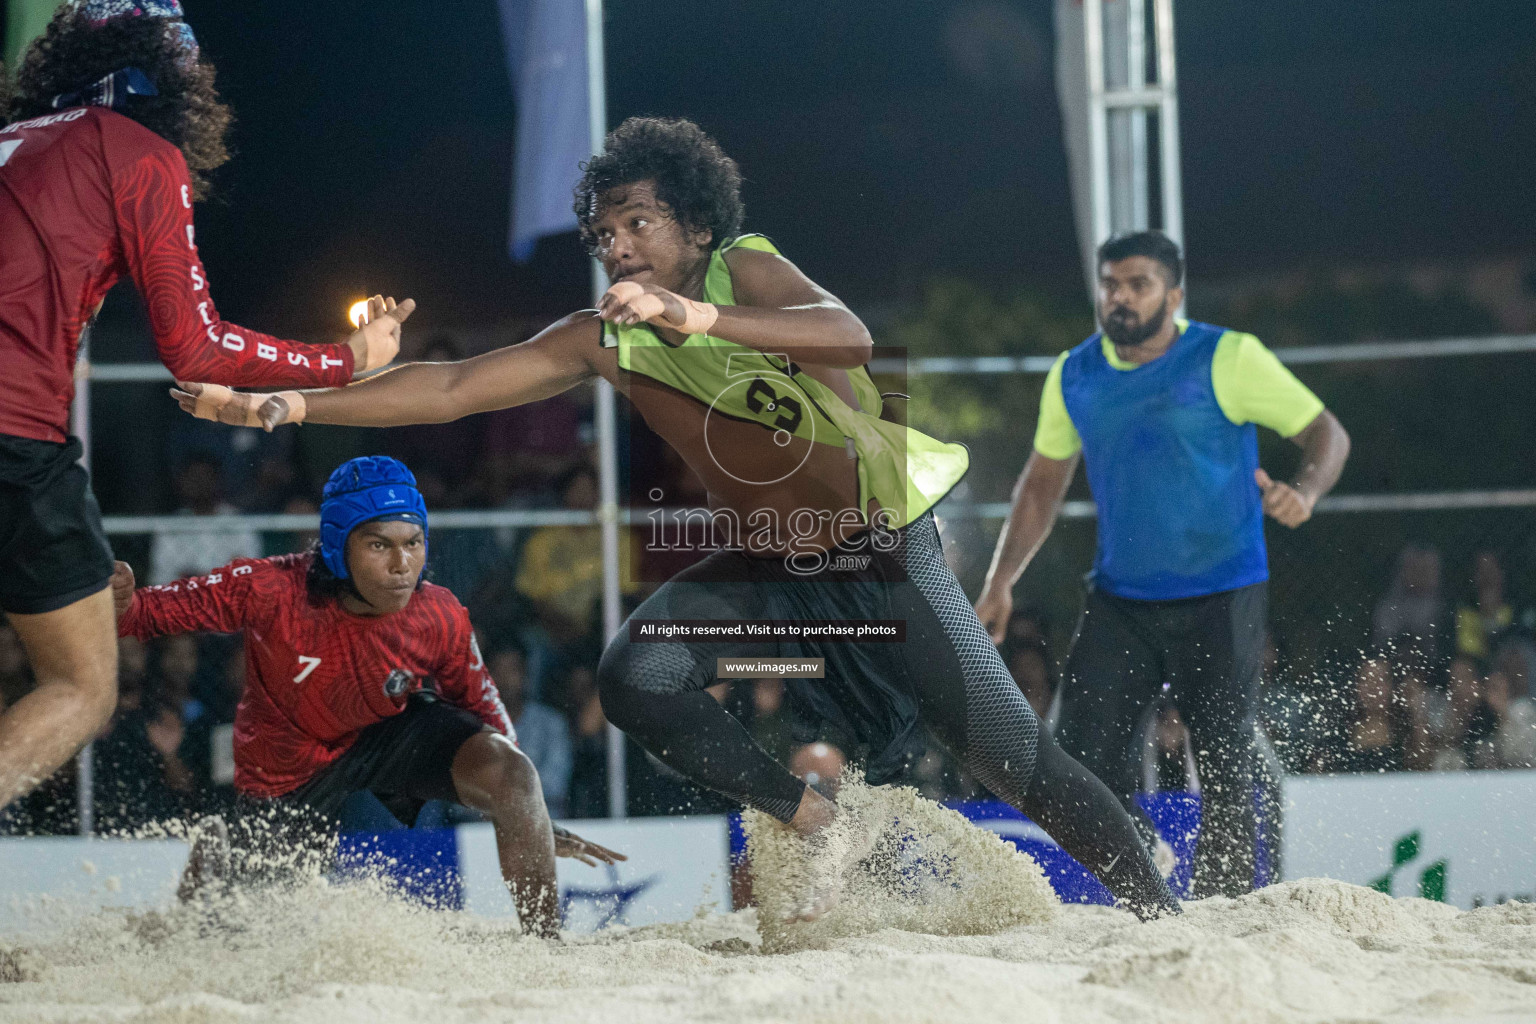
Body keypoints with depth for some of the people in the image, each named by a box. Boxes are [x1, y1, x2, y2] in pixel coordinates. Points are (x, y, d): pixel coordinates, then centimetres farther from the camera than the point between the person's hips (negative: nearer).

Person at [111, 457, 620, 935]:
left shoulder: (441, 618, -23)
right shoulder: (269, 590, -32)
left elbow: (480, 708, -5)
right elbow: (161, 610, -22)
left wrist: (538, 824, 1)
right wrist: (122, 605, -48)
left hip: (394, 735, 1)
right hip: (289, 782, -1)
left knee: (511, 774, -27)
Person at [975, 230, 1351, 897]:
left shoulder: (1228, 359, -8)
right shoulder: (1074, 377, 5)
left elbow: (1327, 434, -3)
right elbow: (1043, 483, 17)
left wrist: (1303, 494, -24)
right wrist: (1000, 583, 11)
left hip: (1221, 601, -4)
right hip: (1120, 601, 4)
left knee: (1224, 767, -6)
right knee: (1079, 758, -6)